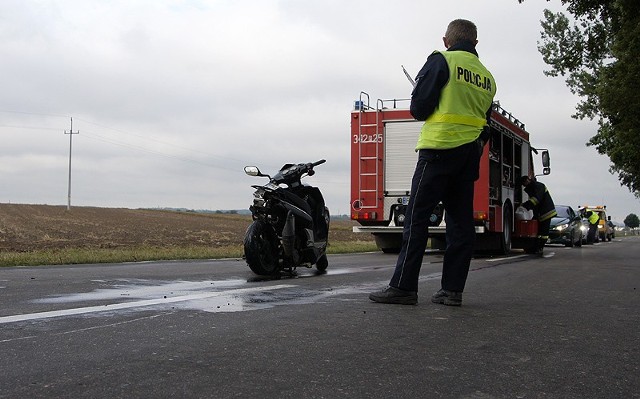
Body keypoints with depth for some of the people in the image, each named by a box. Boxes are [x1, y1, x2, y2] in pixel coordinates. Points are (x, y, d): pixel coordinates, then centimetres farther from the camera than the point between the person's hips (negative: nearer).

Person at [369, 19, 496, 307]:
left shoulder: (442, 60, -2)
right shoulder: (487, 77, 18)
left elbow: (419, 107, -6)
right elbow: (484, 120, 19)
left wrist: (421, 110, 14)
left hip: (441, 148, -7)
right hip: (471, 154, 7)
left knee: (416, 217, -6)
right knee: (460, 221, 6)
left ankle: (403, 286, -8)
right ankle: (452, 290, 6)